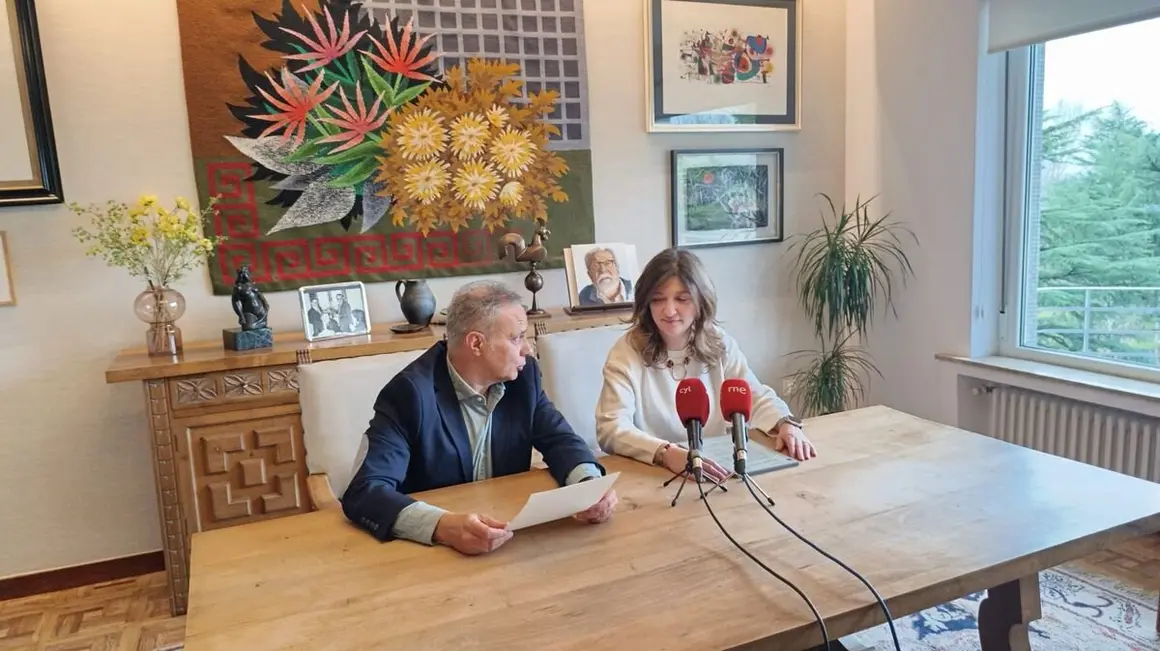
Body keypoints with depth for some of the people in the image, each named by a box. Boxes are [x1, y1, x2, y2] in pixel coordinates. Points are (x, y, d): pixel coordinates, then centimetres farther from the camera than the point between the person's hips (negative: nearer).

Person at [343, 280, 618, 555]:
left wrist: (591, 484, -18)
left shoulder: (522, 376, -3)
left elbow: (559, 440, 3)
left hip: (510, 538, 3)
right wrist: (444, 526, -40)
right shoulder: (411, 392, -19)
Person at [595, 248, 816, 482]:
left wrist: (786, 424, -14)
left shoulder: (719, 343, 1)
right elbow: (611, 428, -19)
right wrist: (666, 454, -34)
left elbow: (757, 397, 6)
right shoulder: (627, 351, -11)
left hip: (713, 468, 2)